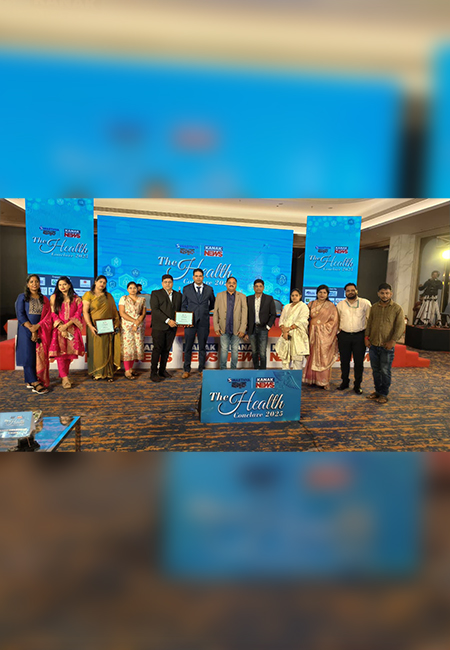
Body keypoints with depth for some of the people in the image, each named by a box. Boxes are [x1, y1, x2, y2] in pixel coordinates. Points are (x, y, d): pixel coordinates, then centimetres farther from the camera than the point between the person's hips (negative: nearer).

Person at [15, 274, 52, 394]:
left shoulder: (44, 299, 13)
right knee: (28, 355, -8)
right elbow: (20, 315, -3)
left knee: (39, 356, -1)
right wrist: (32, 329, -12)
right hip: (26, 331, -3)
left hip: (41, 331, 3)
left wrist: (37, 326, -13)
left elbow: (47, 316, 4)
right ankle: (35, 383, -9)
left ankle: (29, 381, 8)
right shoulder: (22, 297, 6)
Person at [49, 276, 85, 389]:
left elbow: (77, 315, 1)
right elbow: (53, 315, 3)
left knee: (69, 352, 1)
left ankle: (64, 374, 13)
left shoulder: (76, 299, 9)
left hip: (72, 329, 1)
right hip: (58, 328, -1)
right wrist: (61, 328, -9)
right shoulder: (54, 298, 10)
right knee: (60, 352, -10)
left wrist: (66, 325, -12)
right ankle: (64, 378, -11)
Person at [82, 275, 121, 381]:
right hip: (95, 327, -3)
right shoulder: (89, 295, 1)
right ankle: (96, 373, 12)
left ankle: (108, 373, 10)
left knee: (108, 350, 4)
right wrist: (90, 326, -17)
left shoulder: (109, 296, 13)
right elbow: (85, 312, -7)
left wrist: (116, 323, 0)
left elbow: (114, 311, 12)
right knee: (95, 349, 1)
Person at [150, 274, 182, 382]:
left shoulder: (178, 295, 16)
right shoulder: (155, 293, 3)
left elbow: (180, 309, 16)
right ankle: (153, 373, 4)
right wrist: (167, 320, -16)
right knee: (157, 349, -4)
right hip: (159, 327, -4)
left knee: (167, 349, 9)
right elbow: (155, 309, -9)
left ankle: (162, 370, 20)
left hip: (172, 327, 4)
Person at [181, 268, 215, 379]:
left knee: (202, 347, 8)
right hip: (190, 322, 0)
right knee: (188, 347, 3)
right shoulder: (186, 289, 5)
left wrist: (205, 311, 12)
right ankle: (187, 370, 14)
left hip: (203, 322, 1)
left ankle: (201, 369, 20)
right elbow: (183, 305, 7)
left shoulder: (209, 289, 6)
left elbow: (213, 303, 20)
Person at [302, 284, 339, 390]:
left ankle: (324, 381, 6)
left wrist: (325, 327, -8)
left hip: (324, 335, -3)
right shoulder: (311, 304, 11)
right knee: (312, 356, 5)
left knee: (323, 357, -2)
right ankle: (312, 379, 15)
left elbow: (334, 320, -1)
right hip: (313, 334, 3)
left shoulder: (330, 306, 2)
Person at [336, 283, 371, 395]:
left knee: (359, 362, 3)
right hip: (344, 336, 2)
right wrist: (337, 334, 9)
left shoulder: (365, 303, 2)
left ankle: (357, 385, 16)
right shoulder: (340, 305, 9)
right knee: (344, 361, 9)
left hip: (359, 336, -2)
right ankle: (344, 382, 25)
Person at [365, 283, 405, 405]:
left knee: (385, 371, 3)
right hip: (373, 344, 4)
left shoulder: (397, 309, -5)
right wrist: (367, 337, 3)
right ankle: (377, 391, 26)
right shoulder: (374, 307, 8)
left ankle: (384, 394, 16)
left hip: (387, 346, -4)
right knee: (375, 370, 13)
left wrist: (392, 341, -17)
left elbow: (400, 327, -9)